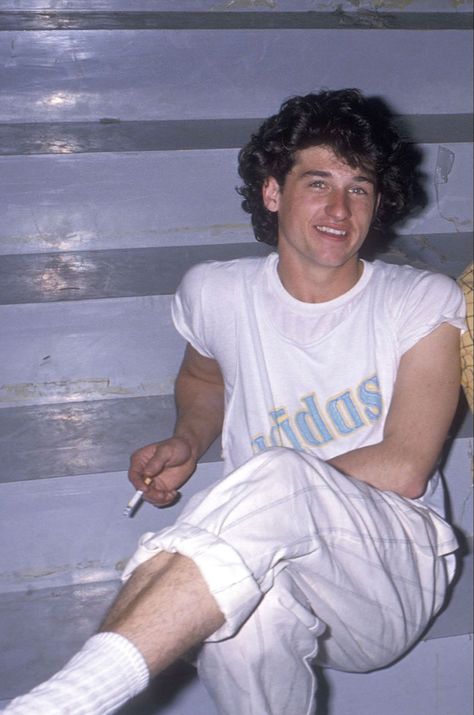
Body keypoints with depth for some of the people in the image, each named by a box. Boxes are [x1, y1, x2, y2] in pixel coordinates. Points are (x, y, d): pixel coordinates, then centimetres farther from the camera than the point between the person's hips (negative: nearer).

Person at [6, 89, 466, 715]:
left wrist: (256, 489, -8)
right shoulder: (217, 293, 7)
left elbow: (404, 470, -10)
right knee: (248, 619, -42)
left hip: (397, 572, -1)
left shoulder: (426, 304, -1)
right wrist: (188, 443, 7)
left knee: (276, 480, -39)